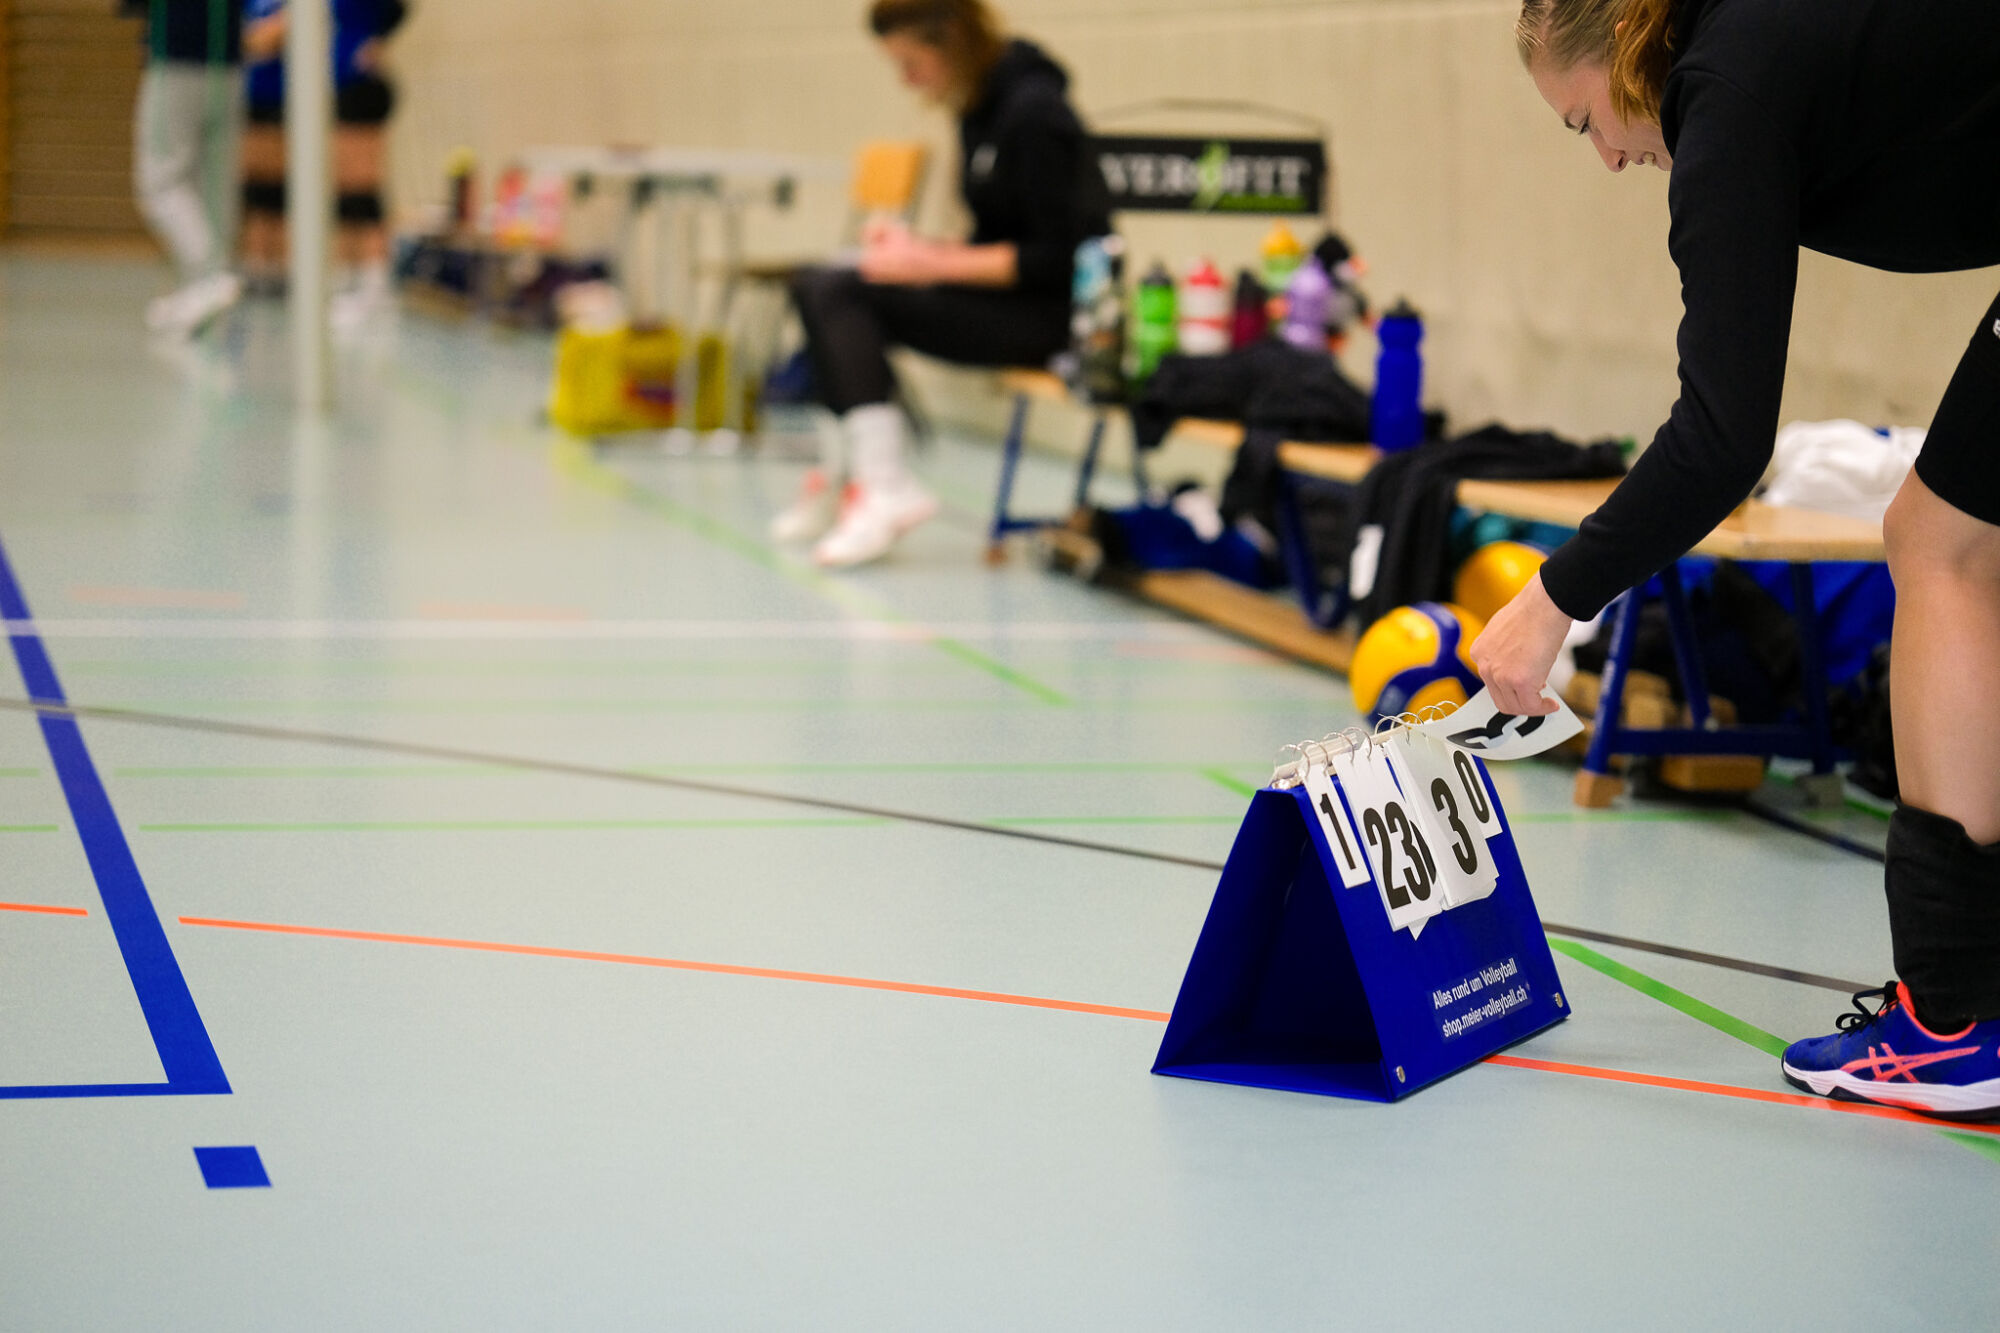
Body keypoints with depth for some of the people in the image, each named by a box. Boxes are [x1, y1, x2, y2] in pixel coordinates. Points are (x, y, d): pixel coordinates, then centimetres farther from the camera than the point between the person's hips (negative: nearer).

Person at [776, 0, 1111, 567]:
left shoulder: (1033, 112, -17)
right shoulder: (978, 111, 11)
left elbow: (1054, 259, -19)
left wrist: (933, 264, -19)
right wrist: (919, 246, 0)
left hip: (1052, 311, -9)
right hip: (1001, 295, 9)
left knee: (842, 296, -19)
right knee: (816, 288, -3)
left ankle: (887, 490, -19)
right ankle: (836, 472, -4)